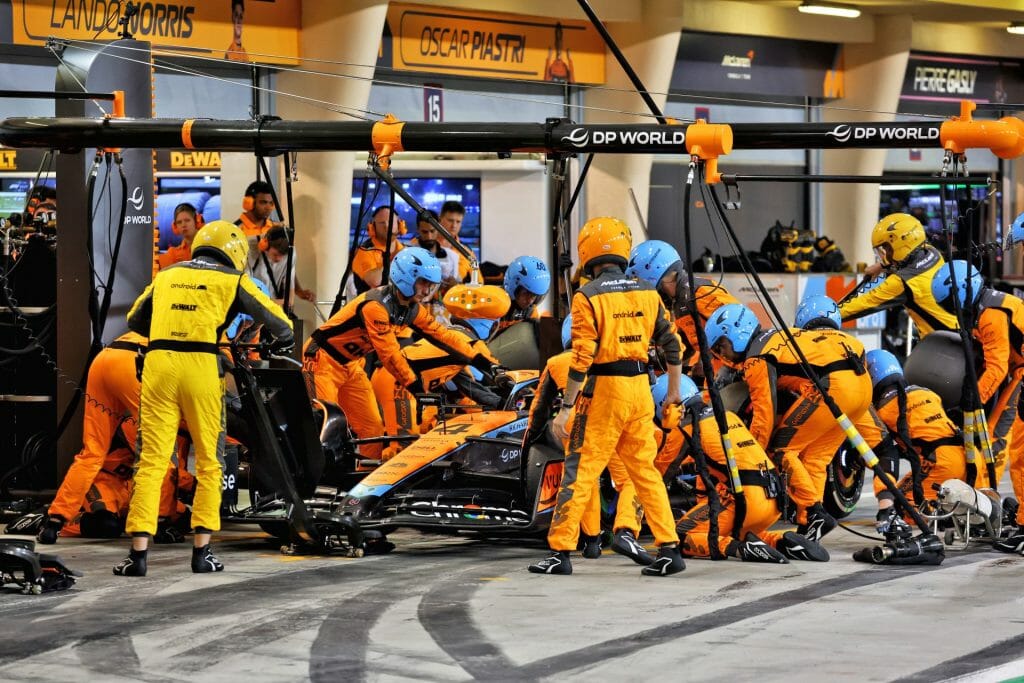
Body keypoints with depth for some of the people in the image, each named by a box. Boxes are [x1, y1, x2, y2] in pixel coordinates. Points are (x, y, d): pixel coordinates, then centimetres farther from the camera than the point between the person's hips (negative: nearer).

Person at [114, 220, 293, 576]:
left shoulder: (167, 275, 21)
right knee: (208, 463, 10)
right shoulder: (232, 280, 12)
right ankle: (201, 552, 8)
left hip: (159, 363, 2)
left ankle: (138, 553, -4)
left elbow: (135, 320, 29)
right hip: (201, 366, -2)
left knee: (152, 461, 2)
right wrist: (284, 340, 39)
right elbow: (276, 319, 16)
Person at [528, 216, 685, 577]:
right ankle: (670, 549, 10)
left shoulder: (588, 297, -9)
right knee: (646, 470, 13)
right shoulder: (646, 294, 7)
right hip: (640, 386, 5)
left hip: (604, 388, -5)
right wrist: (674, 390, 24)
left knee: (579, 470, 1)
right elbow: (671, 344, 11)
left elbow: (582, 358, -14)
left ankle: (560, 551, 2)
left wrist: (566, 407, -10)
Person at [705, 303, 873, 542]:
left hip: (834, 384, -9)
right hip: (863, 381, 9)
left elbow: (764, 415, -4)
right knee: (812, 455, 16)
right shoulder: (776, 338, 27)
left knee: (780, 449, 1)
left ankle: (814, 514, -8)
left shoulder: (757, 359, 0)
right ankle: (808, 523, 9)